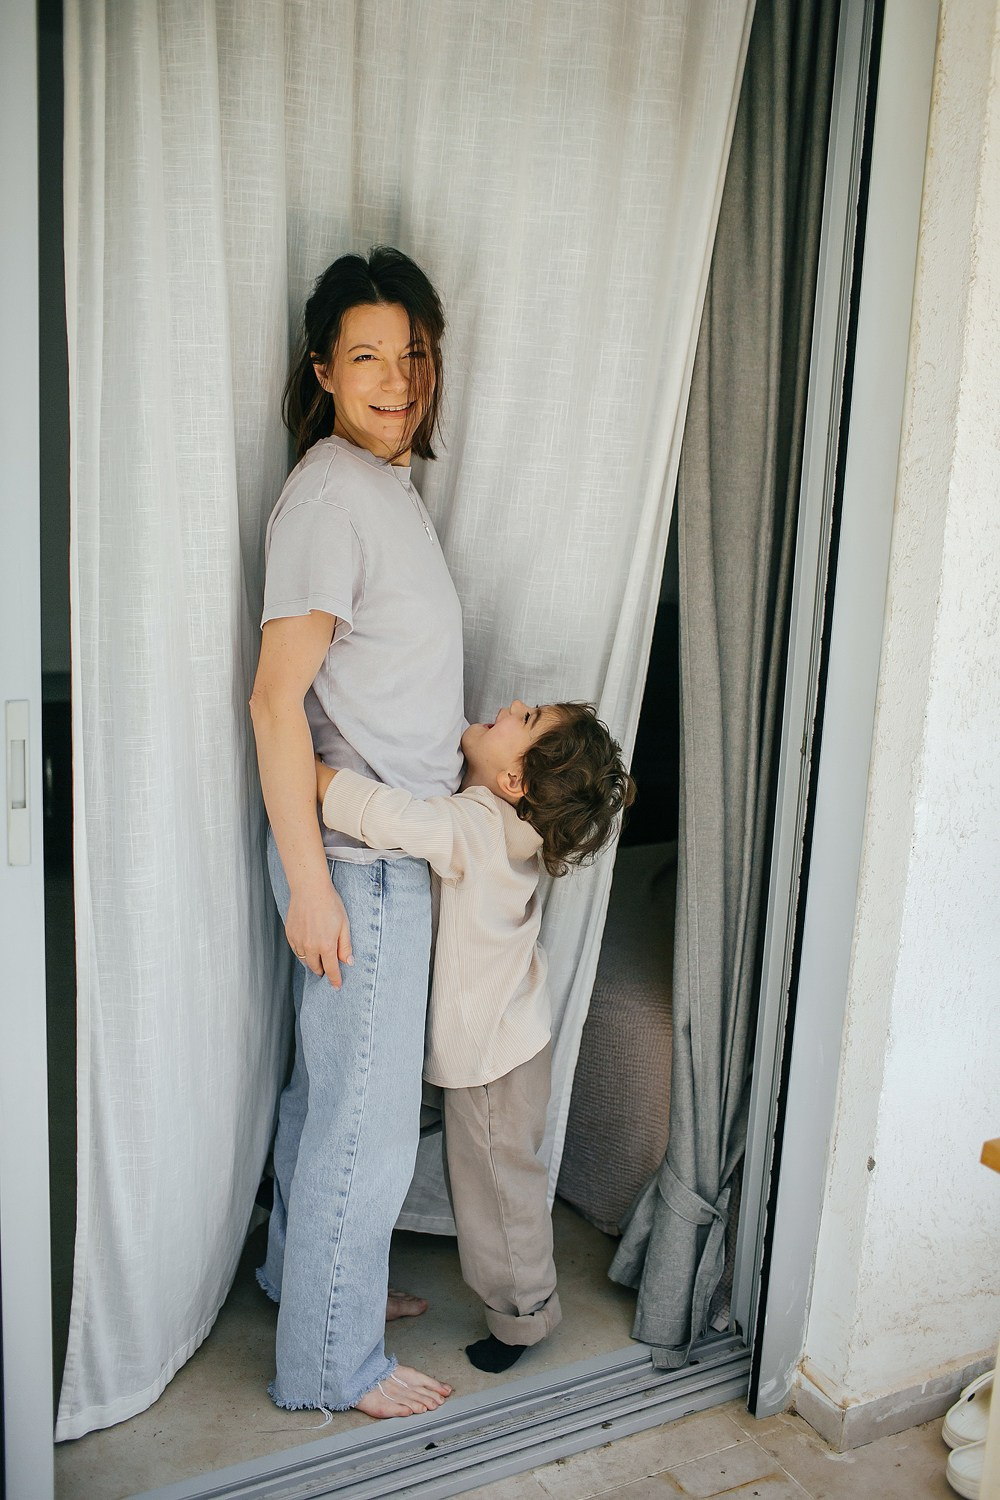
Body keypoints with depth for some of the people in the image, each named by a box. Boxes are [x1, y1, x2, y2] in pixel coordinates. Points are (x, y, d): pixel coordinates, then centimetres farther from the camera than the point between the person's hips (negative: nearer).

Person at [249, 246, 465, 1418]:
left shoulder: (384, 485, 12)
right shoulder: (332, 492, -18)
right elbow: (277, 698, -22)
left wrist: (469, 742, 21)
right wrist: (310, 882, -22)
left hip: (387, 847, 9)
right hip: (358, 857, -9)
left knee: (327, 1085, 22)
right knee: (367, 1121, 3)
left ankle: (307, 1274, 41)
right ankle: (332, 1365, 21)